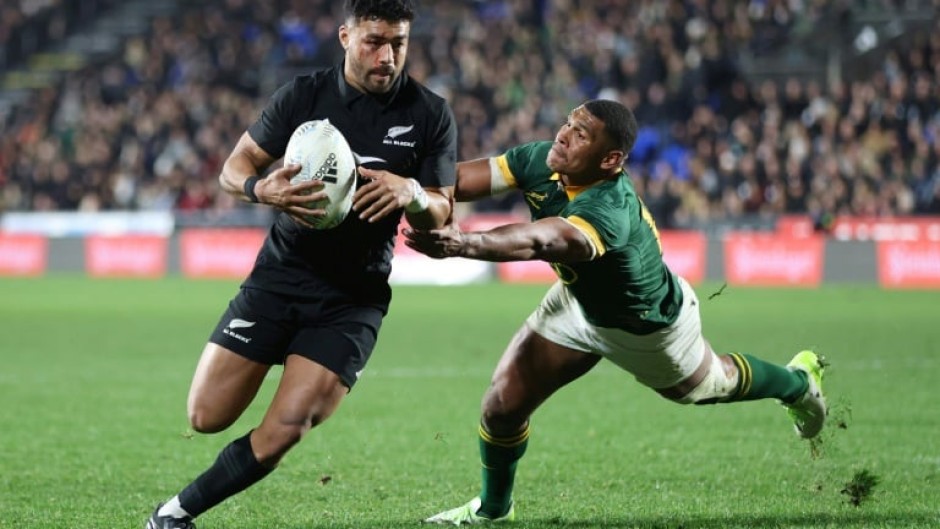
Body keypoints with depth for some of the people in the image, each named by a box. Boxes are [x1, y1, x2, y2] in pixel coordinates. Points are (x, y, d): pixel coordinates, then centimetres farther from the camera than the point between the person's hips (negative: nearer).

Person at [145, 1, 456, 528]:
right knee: (206, 416, -5)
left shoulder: (431, 115, -5)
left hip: (353, 299, -1)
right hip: (279, 278, 1)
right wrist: (262, 188, -25)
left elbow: (440, 216, -4)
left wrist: (412, 194, -28)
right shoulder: (304, 94, -4)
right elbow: (234, 167, -1)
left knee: (282, 434, -13)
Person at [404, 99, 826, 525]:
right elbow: (467, 178, -35)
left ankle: (798, 382, 58)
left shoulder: (610, 211, -48)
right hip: (578, 303, 5)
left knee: (704, 386, 26)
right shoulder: (541, 161, -26)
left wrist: (464, 245, -82)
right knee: (502, 404, -2)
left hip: (649, 326, -5)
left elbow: (540, 242, -67)